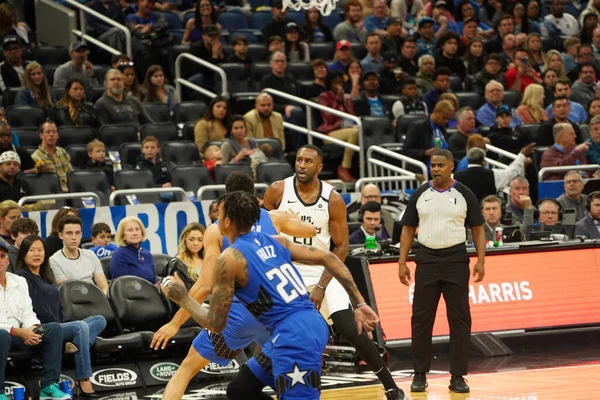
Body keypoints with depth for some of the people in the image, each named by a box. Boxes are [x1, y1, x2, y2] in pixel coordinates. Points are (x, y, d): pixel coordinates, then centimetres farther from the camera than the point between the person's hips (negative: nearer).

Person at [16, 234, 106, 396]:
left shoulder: (46, 275, 24)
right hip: (42, 329, -9)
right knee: (80, 327, -31)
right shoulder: (22, 277, -2)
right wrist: (57, 324, -11)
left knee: (100, 320, -5)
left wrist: (63, 322, 4)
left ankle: (75, 345, -33)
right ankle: (84, 381, -37)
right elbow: (30, 308, -12)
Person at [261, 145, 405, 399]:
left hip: (322, 272, -1)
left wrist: (322, 286, -12)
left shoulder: (333, 200, -10)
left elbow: (341, 247, -5)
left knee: (350, 331, -11)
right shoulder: (278, 191, -9)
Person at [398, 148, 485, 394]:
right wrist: (402, 262, 2)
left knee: (459, 319, -1)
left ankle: (458, 376, 5)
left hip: (456, 260, -1)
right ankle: (420, 374, 12)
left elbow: (478, 229, 4)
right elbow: (408, 229, 9)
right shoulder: (420, 195, 5)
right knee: (421, 319, 3)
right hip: (427, 260, 2)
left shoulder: (464, 195, 1)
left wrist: (481, 261, -6)